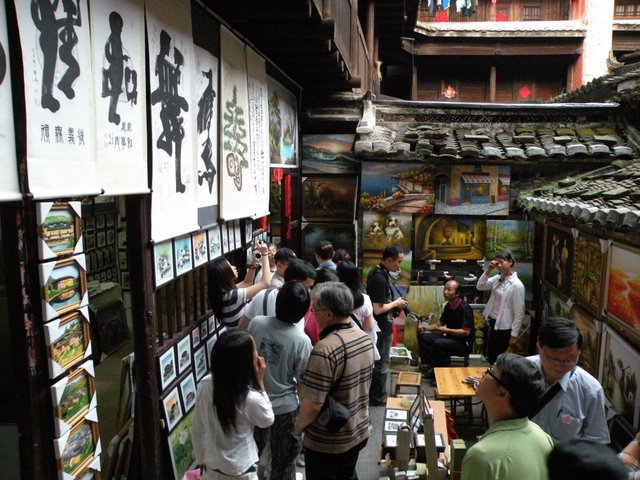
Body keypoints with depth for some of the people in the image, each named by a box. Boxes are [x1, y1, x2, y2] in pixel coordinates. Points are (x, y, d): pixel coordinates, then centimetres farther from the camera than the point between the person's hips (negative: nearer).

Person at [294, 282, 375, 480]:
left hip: (327, 441, -6)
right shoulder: (365, 338, -5)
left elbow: (313, 404, -28)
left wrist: (298, 425, -10)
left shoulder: (326, 349, -31)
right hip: (359, 432, 7)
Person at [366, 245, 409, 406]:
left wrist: (395, 304, 6)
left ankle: (375, 396, 34)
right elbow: (378, 309, -27)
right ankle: (378, 401, 17)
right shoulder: (380, 278, -25)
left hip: (379, 327, 10)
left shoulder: (378, 272, 6)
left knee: (378, 363, 21)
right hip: (382, 328, -10)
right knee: (381, 366, 4)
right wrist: (396, 303, -13)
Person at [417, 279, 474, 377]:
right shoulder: (448, 305, 4)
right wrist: (427, 327, -2)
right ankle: (434, 368, -1)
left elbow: (466, 332, -23)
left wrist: (446, 330, -27)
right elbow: (440, 322, 16)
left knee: (438, 343, -32)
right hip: (451, 338, 8)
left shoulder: (464, 308, -20)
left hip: (464, 343, -8)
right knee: (423, 337, -3)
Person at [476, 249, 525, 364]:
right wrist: (488, 270, -8)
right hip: (493, 324, 7)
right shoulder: (497, 279, 3)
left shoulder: (517, 285, -19)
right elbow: (480, 286, 4)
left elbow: (519, 312, -18)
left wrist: (514, 335, -17)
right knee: (490, 357, 19)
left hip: (504, 328, -7)